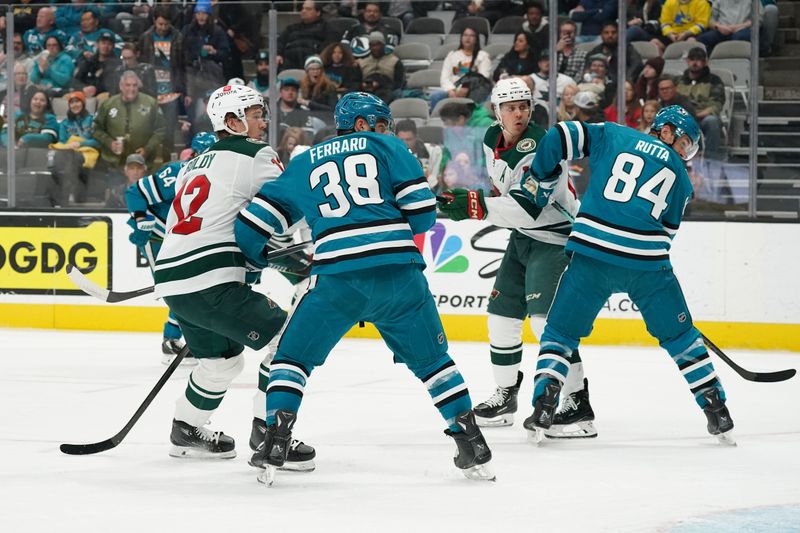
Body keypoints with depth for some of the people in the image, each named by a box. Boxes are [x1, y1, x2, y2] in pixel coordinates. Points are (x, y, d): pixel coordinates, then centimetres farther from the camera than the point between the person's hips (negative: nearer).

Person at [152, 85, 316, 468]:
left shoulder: (195, 165, 24)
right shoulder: (255, 156, -2)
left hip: (172, 281, 9)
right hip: (210, 282, -9)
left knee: (223, 358, 27)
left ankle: (186, 432, 34)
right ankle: (267, 433, -9)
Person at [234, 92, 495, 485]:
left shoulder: (304, 164, 21)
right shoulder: (388, 147, 14)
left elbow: (253, 223, 19)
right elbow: (422, 212, 4)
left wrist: (274, 259, 36)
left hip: (336, 278, 0)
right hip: (398, 271, 0)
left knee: (294, 355, 15)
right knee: (431, 358, 16)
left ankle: (274, 443, 0)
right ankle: (473, 448, 13)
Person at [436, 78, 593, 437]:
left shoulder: (537, 148, -26)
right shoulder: (492, 140, 2)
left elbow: (527, 208, -34)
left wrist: (474, 205, -36)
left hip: (556, 238, -9)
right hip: (523, 236, 9)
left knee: (546, 319, -21)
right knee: (501, 313, 11)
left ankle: (579, 408, -22)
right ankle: (506, 394, 27)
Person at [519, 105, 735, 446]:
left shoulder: (611, 135, 14)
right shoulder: (679, 176, 16)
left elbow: (558, 138, 6)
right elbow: (667, 230, 17)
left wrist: (540, 181, 18)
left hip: (591, 253, 0)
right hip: (648, 263, 0)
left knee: (561, 332, 14)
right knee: (680, 336, 18)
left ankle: (543, 408, -2)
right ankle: (717, 413, 17)